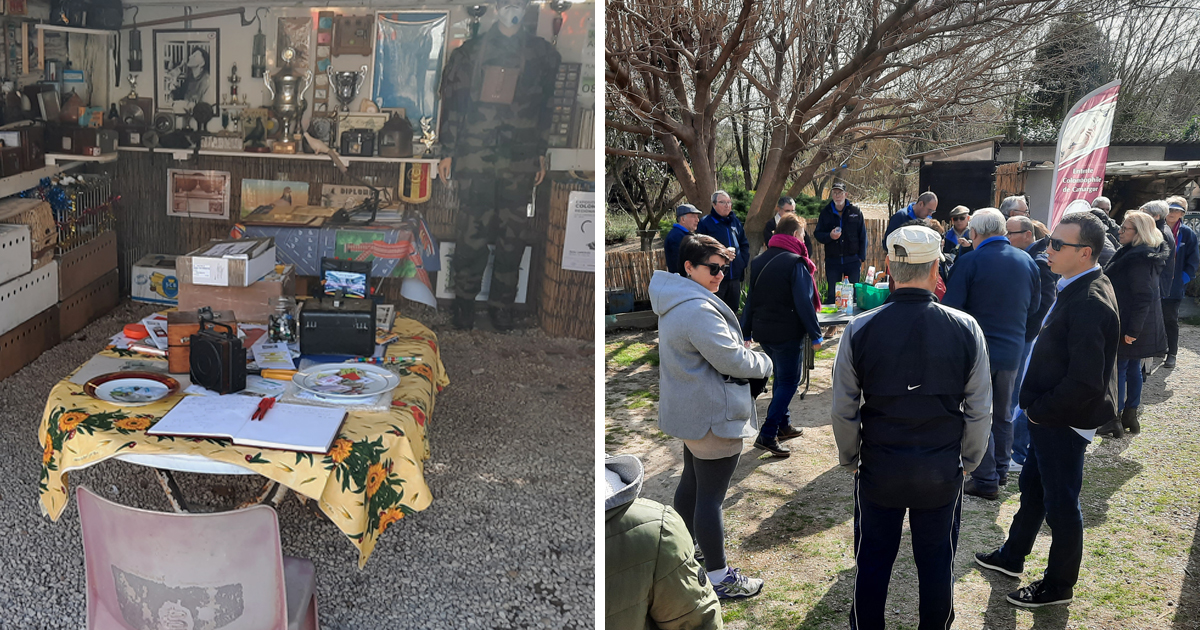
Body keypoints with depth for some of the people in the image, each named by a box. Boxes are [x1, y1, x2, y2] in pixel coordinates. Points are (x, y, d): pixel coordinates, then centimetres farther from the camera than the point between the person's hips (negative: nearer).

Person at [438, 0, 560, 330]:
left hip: (521, 162, 1)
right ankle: (465, 301, 13)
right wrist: (448, 151, 3)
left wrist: (542, 153, 10)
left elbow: (548, 106, 13)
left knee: (513, 236, 2)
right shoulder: (472, 50, 6)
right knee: (471, 233, -2)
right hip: (476, 158, -1)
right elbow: (454, 102, 6)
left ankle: (502, 308, 14)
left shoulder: (542, 53, 9)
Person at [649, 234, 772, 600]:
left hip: (691, 413, 11)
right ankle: (718, 577, 9)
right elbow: (733, 360, -24)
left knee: (692, 481, 23)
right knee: (711, 495, -2)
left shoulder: (676, 303, 9)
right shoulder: (698, 309, -26)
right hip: (714, 417, -11)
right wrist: (765, 362, -5)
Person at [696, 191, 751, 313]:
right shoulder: (705, 223, -5)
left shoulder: (735, 222, 13)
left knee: (733, 308, 14)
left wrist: (743, 262, 5)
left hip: (735, 275, 6)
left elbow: (744, 244, 20)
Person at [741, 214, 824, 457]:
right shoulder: (795, 262, -15)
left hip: (762, 330, 8)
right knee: (789, 381, 0)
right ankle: (767, 435, -7)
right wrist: (815, 334, -11)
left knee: (781, 376, 22)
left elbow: (751, 298, 12)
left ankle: (783, 425, 30)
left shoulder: (759, 261, 8)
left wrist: (747, 331, 17)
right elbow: (804, 302, -17)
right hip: (788, 332, -7)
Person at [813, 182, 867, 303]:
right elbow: (817, 233, 7)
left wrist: (862, 257, 2)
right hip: (832, 260, 1)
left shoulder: (855, 211, 4)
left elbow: (863, 236, 7)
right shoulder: (825, 212, 6)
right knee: (832, 294, 4)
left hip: (853, 260, 0)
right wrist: (829, 236, -14)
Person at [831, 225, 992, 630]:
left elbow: (844, 410, -7)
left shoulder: (860, 329, -13)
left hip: (878, 467, 0)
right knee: (936, 562, 17)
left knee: (872, 561, 15)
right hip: (943, 470, 0)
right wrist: (969, 459, 11)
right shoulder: (965, 328, -11)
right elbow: (979, 410, -4)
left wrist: (850, 458, 9)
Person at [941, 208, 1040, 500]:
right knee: (1003, 414, 19)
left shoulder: (969, 262, -16)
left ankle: (986, 480, 8)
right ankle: (1001, 471, 31)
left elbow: (950, 307, -16)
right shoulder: (1026, 260, 1)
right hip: (1012, 350, 5)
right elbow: (1034, 305, 12)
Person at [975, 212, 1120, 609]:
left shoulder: (1090, 302, -26)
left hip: (1064, 422, -10)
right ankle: (1012, 557, 42)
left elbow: (1084, 381, -30)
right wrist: (1036, 407, 10)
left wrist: (1041, 411, -16)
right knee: (1032, 488, 23)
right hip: (1048, 416, 10)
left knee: (1061, 504, 7)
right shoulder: (1077, 289, 5)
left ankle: (1059, 585, 25)